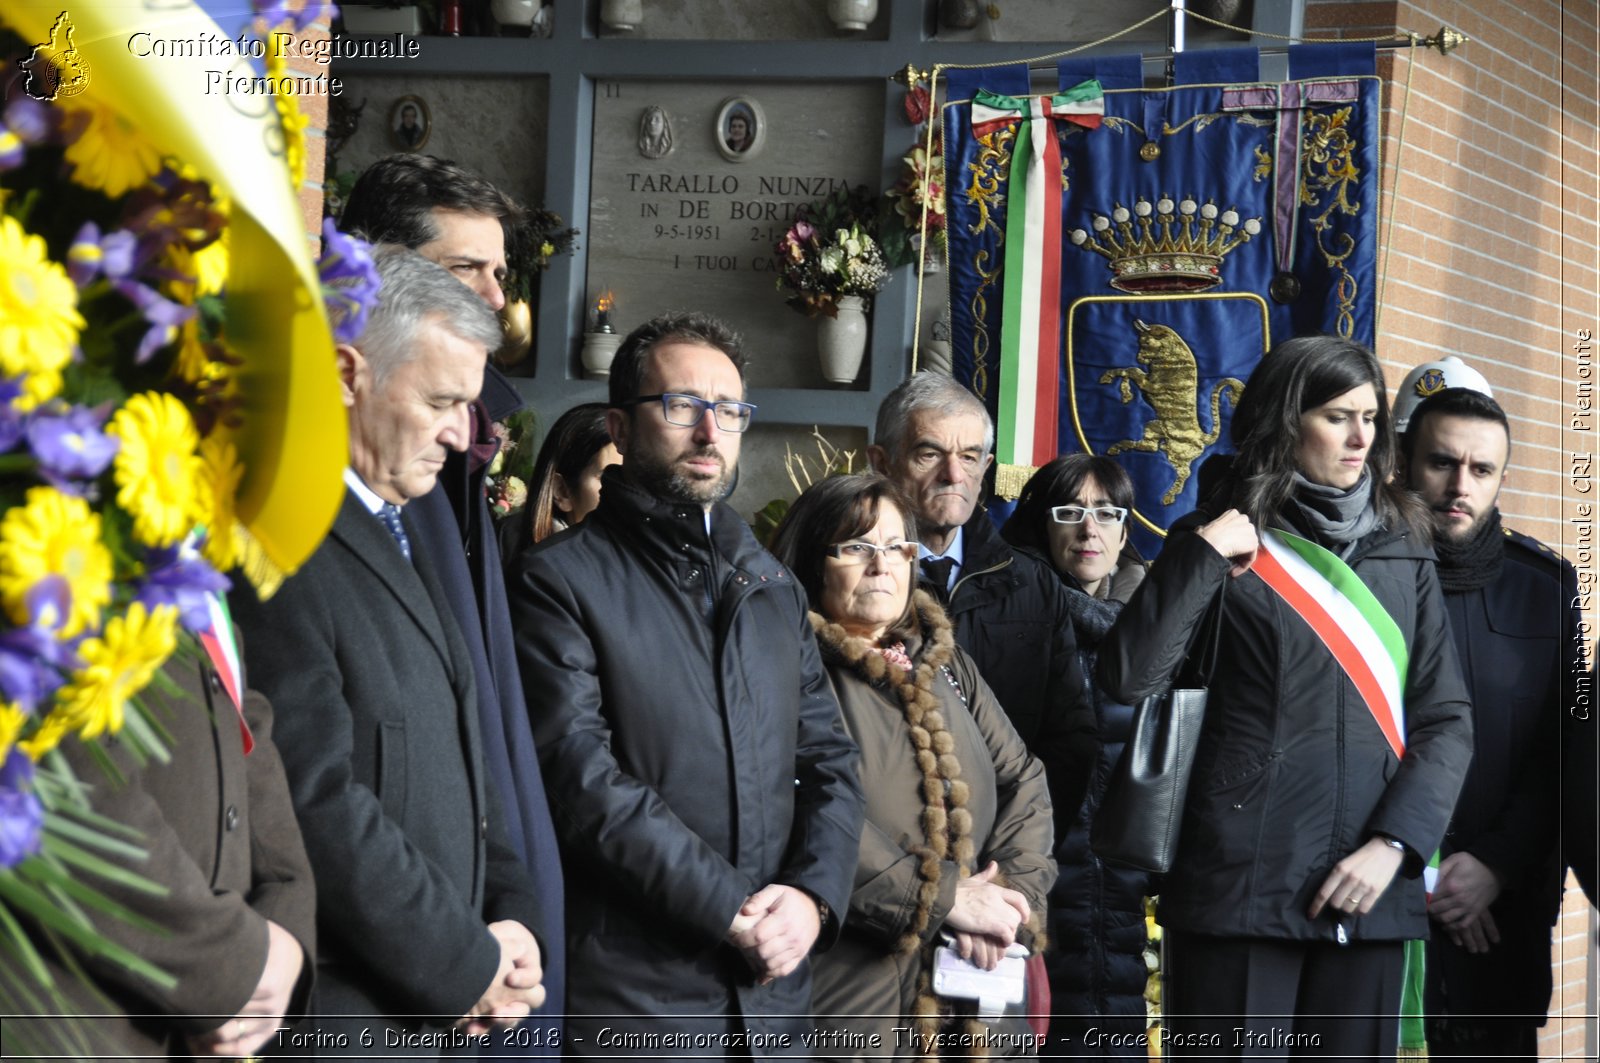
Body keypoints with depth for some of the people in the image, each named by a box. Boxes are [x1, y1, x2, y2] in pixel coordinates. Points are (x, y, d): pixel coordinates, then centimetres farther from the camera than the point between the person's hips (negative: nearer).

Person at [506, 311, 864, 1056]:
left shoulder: (773, 588, 16)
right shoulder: (561, 581, -5)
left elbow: (829, 761, 12)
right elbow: (583, 780, -14)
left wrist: (813, 895, -6)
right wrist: (733, 908, -16)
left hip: (773, 993, 5)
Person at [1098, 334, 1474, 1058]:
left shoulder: (1404, 556, 12)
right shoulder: (1224, 546, 3)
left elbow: (1446, 720, 6)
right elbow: (1129, 679, -10)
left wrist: (1392, 843, -7)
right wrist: (1203, 554, -13)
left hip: (1370, 892, 3)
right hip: (1241, 885, -3)